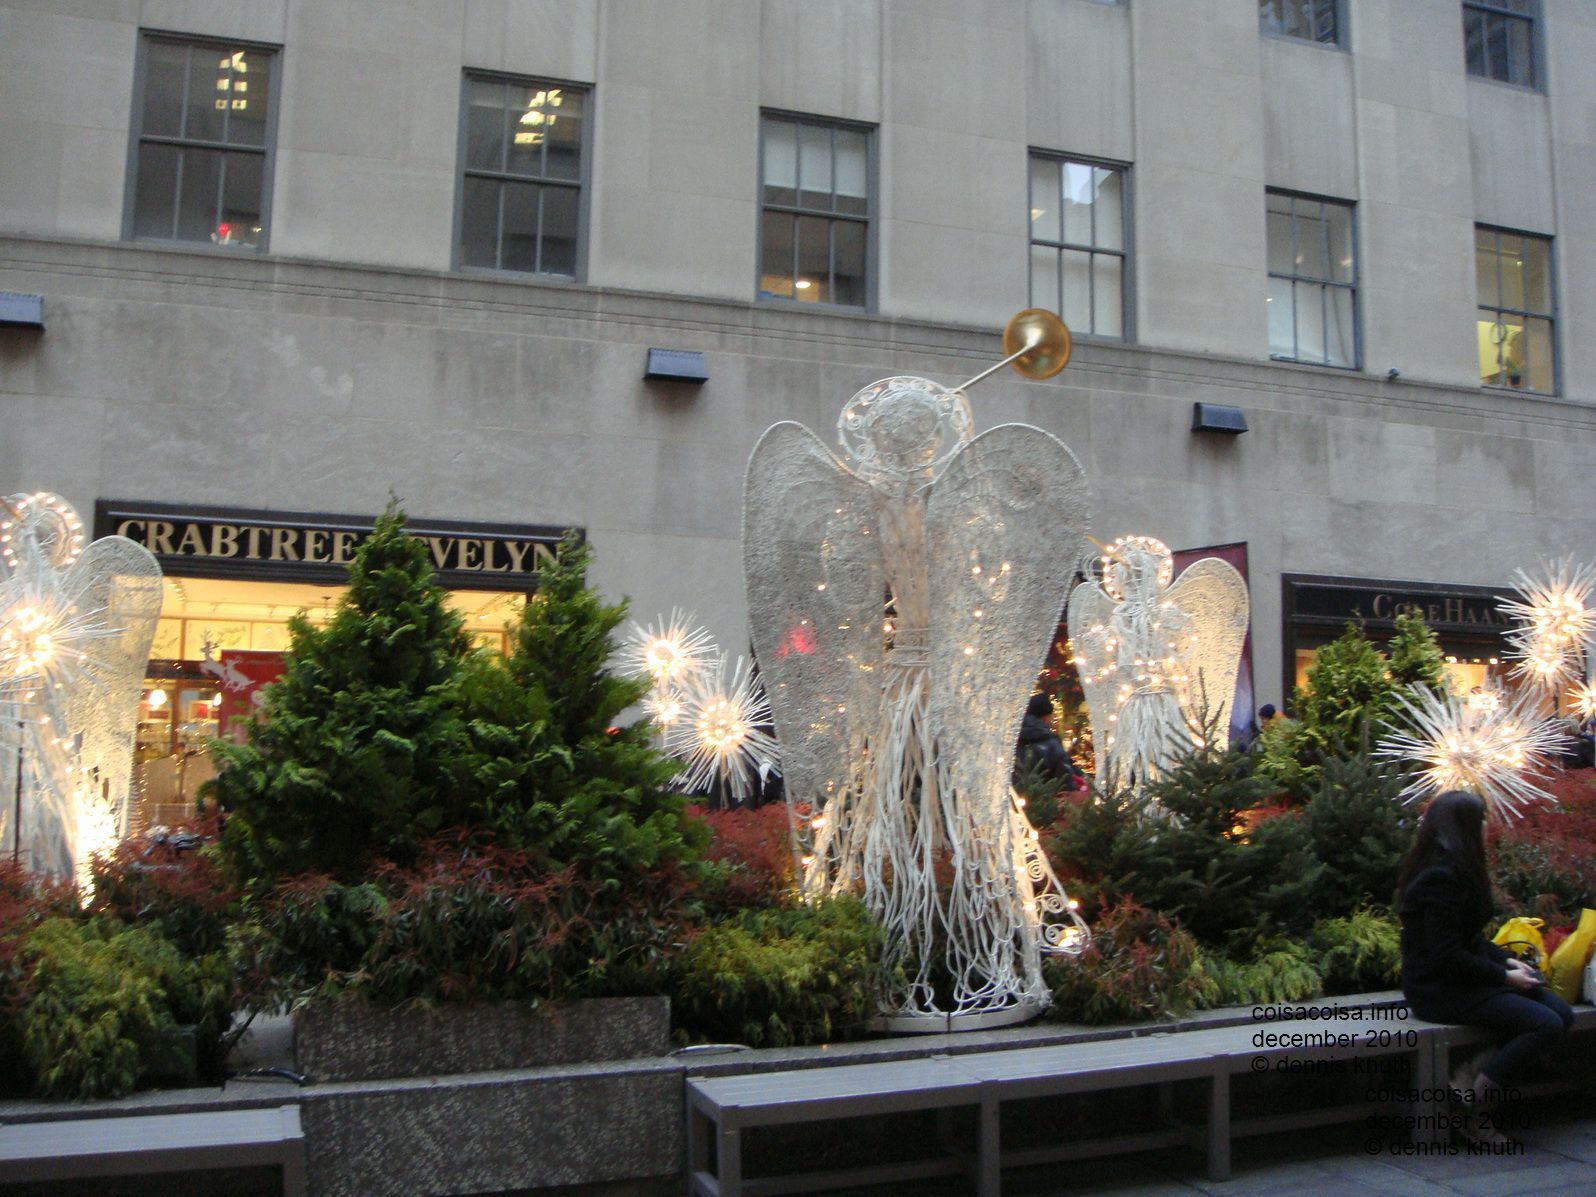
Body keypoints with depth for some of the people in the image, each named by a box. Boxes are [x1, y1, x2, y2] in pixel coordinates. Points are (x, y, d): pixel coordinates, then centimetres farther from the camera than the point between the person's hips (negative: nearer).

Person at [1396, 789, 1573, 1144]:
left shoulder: (1454, 870, 13)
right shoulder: (1440, 878, -20)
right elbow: (1448, 957, -22)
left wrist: (1506, 960, 6)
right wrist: (1504, 976, -12)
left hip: (1466, 980, 10)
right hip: (1440, 991, -10)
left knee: (1561, 1013, -2)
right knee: (1546, 1024, -20)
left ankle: (1473, 1073, 1)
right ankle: (1476, 1112, -7)